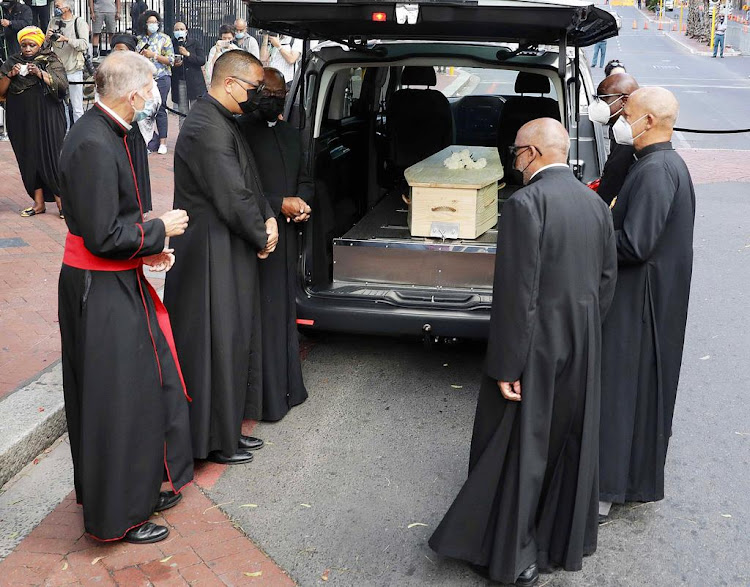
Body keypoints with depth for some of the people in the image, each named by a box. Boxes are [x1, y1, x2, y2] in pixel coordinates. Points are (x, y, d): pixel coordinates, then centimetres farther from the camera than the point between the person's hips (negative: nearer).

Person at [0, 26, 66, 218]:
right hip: (21, 121, 4)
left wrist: (40, 73, -21)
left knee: (50, 157, -7)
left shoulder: (51, 61, 2)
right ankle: (38, 203, 12)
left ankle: (61, 201, 2)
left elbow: (62, 85, -11)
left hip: (47, 120, -3)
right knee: (28, 159, 4)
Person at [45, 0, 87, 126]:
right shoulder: (53, 22, 12)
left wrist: (66, 39, -25)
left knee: (77, 109, -3)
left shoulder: (79, 22, -4)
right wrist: (48, 38, -6)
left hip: (74, 72, -5)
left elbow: (84, 44, -15)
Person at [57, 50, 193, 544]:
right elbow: (103, 237, -24)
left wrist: (147, 247, 4)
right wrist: (159, 230, -11)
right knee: (116, 401, 2)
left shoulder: (104, 133, 7)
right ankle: (118, 516, 19)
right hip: (102, 292, -10)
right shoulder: (95, 145, -24)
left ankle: (141, 486, 36)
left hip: (118, 282, 10)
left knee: (144, 387, 20)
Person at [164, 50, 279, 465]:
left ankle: (228, 428, 31)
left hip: (231, 251, 11)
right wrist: (262, 236, -8)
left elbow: (248, 182, 16)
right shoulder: (207, 129, -22)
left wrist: (268, 218, 0)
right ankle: (216, 441, 17)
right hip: (214, 256, -11)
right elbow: (233, 198, -23)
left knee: (234, 339, 18)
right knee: (218, 345, 1)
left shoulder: (223, 121, 12)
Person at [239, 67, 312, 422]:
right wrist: (280, 204, -17)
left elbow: (304, 180, 22)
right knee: (261, 312, -4)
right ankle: (265, 397, 5)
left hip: (286, 235, 8)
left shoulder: (290, 136, 16)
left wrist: (303, 203, 1)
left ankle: (286, 386, 26)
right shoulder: (240, 133, -11)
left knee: (285, 309, 14)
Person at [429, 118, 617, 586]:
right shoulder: (596, 204, 4)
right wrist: (584, 335, 18)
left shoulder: (525, 205, -20)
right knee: (570, 447, 19)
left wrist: (506, 367, -17)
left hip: (535, 350, -7)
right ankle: (565, 543, 35)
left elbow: (516, 295, -22)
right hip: (583, 351, 7)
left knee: (517, 451, 9)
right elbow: (607, 281, 9)